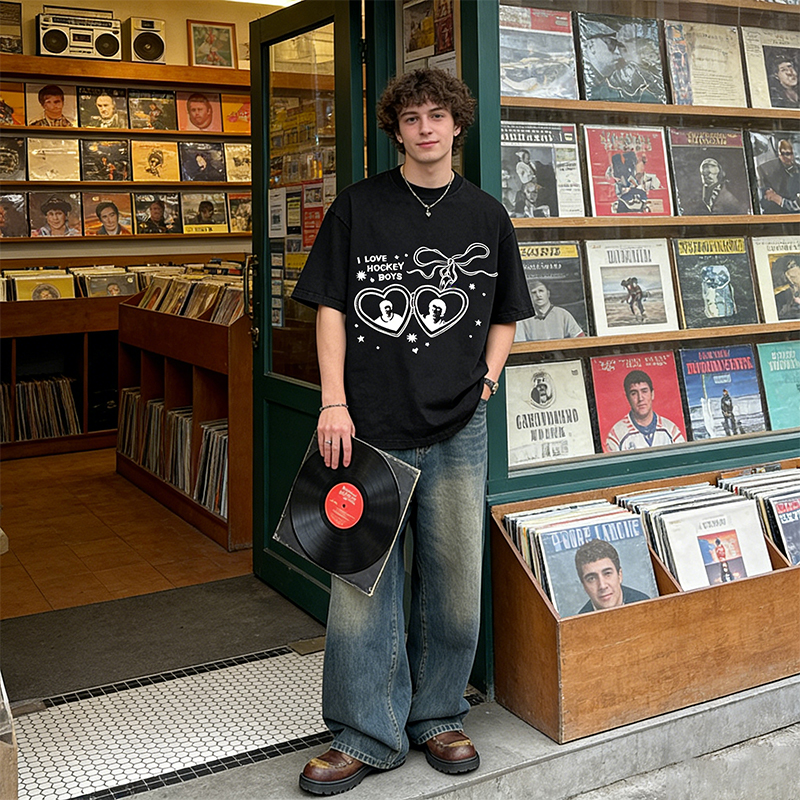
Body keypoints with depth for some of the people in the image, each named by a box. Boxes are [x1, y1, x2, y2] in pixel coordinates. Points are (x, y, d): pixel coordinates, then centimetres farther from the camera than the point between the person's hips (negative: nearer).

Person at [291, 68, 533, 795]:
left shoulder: (485, 215, 9)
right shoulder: (359, 206, 4)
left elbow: (506, 314, 18)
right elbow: (331, 305, 1)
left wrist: (486, 380, 4)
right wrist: (334, 401, -7)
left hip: (457, 431, 2)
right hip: (370, 425, -2)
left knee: (454, 583, 9)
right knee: (362, 578, 3)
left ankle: (438, 716, 29)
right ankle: (368, 735, 18)